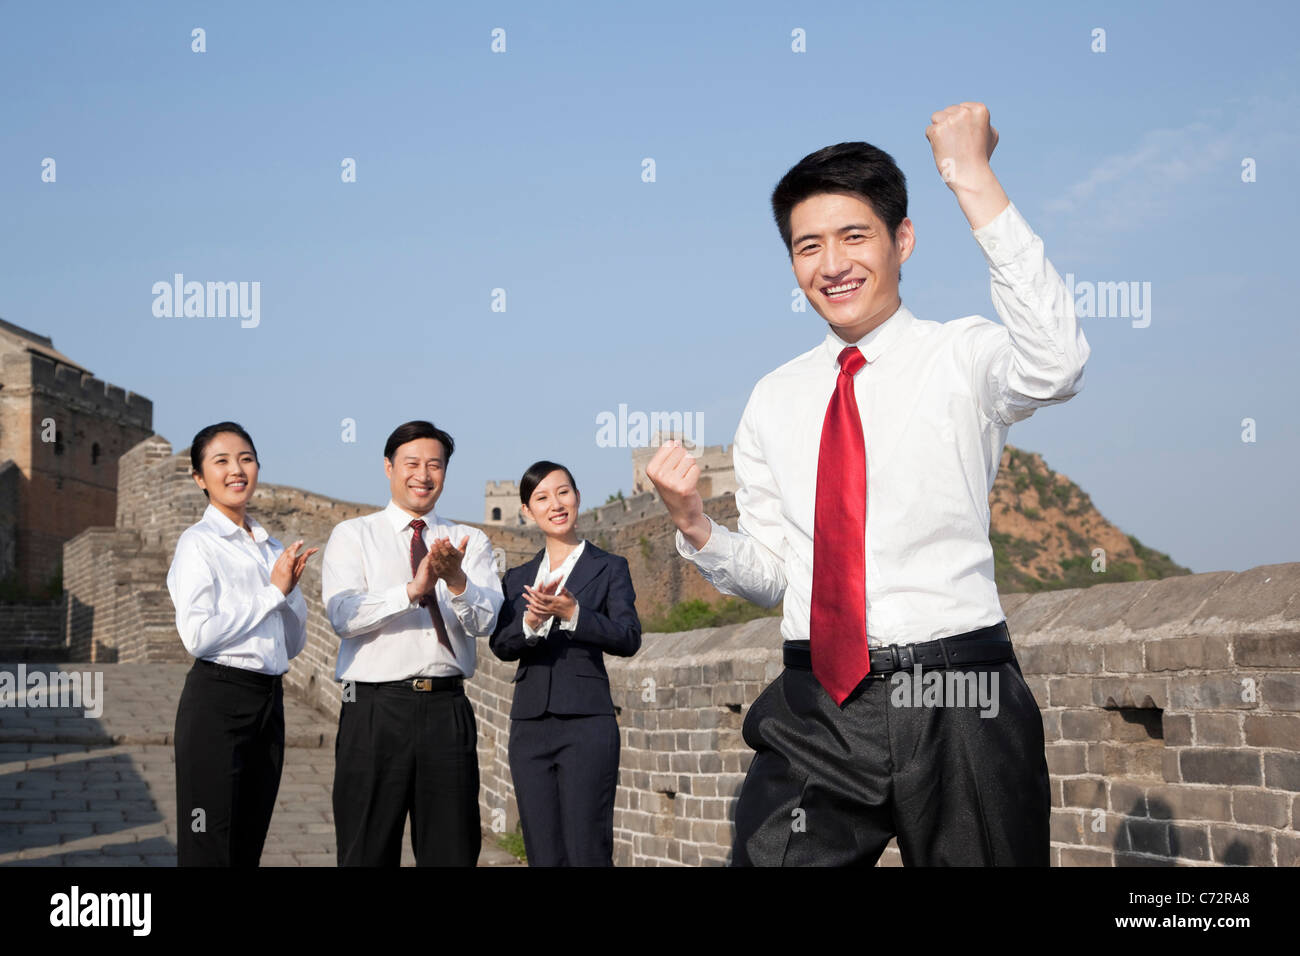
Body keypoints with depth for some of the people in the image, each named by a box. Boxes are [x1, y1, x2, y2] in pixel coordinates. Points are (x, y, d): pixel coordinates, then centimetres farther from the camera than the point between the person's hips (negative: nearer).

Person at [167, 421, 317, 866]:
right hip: (217, 700, -7)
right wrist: (274, 591, -10)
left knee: (249, 846, 11)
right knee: (209, 849, -3)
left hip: (269, 702, 7)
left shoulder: (272, 549, 15)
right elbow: (197, 635, -17)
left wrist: (291, 588, 0)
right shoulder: (199, 542, -5)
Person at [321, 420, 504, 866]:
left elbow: (486, 620, -2)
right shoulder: (352, 536, 5)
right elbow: (343, 615, -10)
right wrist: (413, 590, -24)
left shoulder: (471, 542, 12)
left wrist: (456, 581, -23)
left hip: (448, 708, 2)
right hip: (376, 708, -2)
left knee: (454, 849, 5)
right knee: (368, 851, 3)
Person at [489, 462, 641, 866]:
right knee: (543, 854, 4)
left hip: (586, 725, -4)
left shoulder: (608, 568, 5)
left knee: (586, 851, -9)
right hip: (530, 724, 4)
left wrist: (572, 613, -23)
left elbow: (629, 639, -8)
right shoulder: (518, 578, 17)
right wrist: (531, 620, -19)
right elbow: (500, 645, 3)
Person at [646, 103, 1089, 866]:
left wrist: (974, 181, -25)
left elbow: (1057, 364, -27)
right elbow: (769, 575, 14)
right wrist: (695, 526, -7)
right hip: (814, 712, 3)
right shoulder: (774, 401, 11)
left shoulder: (961, 359, -2)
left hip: (955, 707, -3)